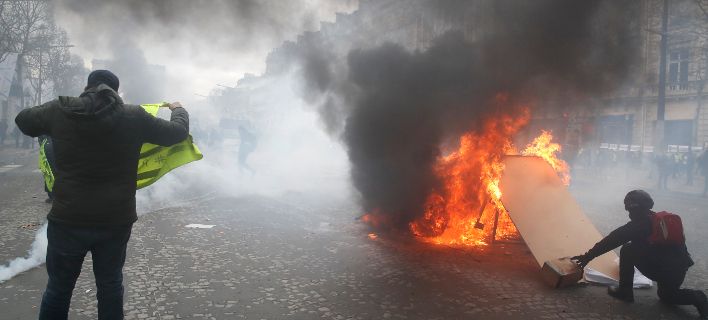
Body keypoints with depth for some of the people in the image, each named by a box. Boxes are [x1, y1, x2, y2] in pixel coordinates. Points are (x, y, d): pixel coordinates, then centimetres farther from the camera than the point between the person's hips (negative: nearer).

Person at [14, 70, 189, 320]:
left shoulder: (60, 111, -4)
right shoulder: (134, 117, -6)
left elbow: (22, 120, 17)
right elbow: (179, 131, 6)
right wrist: (178, 109, 27)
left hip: (68, 221, 0)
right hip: (116, 222, 0)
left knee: (59, 287, 16)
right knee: (111, 284, 18)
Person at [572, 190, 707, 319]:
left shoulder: (637, 225, -10)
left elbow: (611, 241, -7)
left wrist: (588, 256, 0)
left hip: (662, 270, -8)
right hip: (679, 270, 8)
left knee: (627, 250, 3)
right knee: (666, 295, 33)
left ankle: (625, 291, 6)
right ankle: (696, 297, 9)